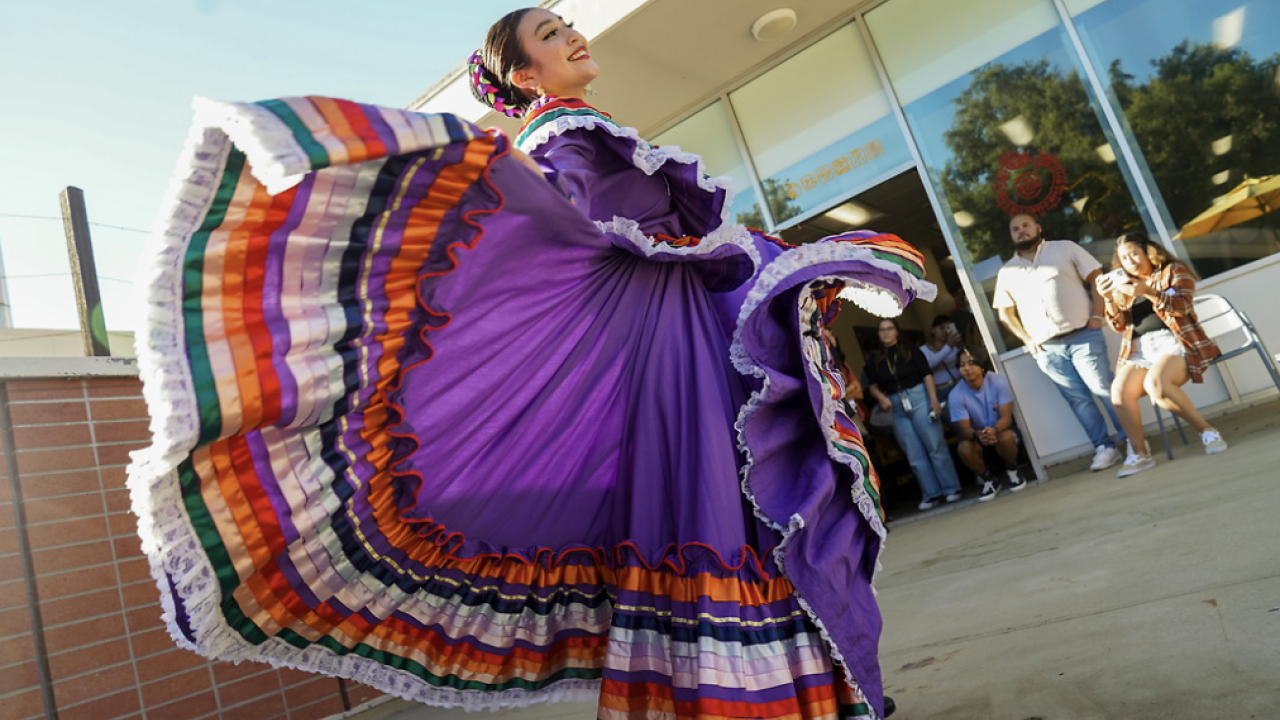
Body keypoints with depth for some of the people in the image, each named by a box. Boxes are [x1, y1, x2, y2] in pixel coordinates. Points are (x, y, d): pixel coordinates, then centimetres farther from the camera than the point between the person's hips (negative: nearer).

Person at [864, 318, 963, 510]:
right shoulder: (875, 360, 9)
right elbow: (872, 385, 4)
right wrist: (880, 397, -16)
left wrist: (934, 400, -12)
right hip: (895, 408, 3)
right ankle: (931, 494, 9)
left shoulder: (911, 350, 2)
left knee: (935, 446, -1)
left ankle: (951, 489, 6)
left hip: (919, 399, -3)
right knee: (914, 454, 4)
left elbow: (926, 374, -4)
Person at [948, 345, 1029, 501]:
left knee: (1005, 437, -35)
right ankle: (989, 480, -2)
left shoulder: (998, 381, -18)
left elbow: (1006, 417, -22)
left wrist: (994, 430, -45)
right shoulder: (957, 395, -19)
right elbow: (964, 429, -21)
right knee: (963, 448, -32)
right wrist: (978, 435, -46)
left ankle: (1012, 470, -1)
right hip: (978, 439, 1)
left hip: (1002, 430, 0)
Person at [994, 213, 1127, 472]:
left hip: (1082, 336, -2)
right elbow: (1005, 313, 15)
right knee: (1078, 399, 4)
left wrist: (1096, 317, -6)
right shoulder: (1007, 271, 10)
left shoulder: (1065, 248, 7)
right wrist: (1027, 339, 5)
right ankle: (1104, 447, 12)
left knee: (1105, 389, -4)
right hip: (1047, 349, 2)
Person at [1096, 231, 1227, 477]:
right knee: (1119, 390, -27)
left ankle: (1208, 431, -20)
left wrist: (1147, 291, -22)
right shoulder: (1125, 286, 21)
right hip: (1140, 350, 4)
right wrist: (1109, 299, -5)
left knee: (1155, 383, -36)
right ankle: (1139, 454, -22)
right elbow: (1119, 325, 12)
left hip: (1174, 342, -4)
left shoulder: (1174, 270, 10)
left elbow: (1182, 305, -8)